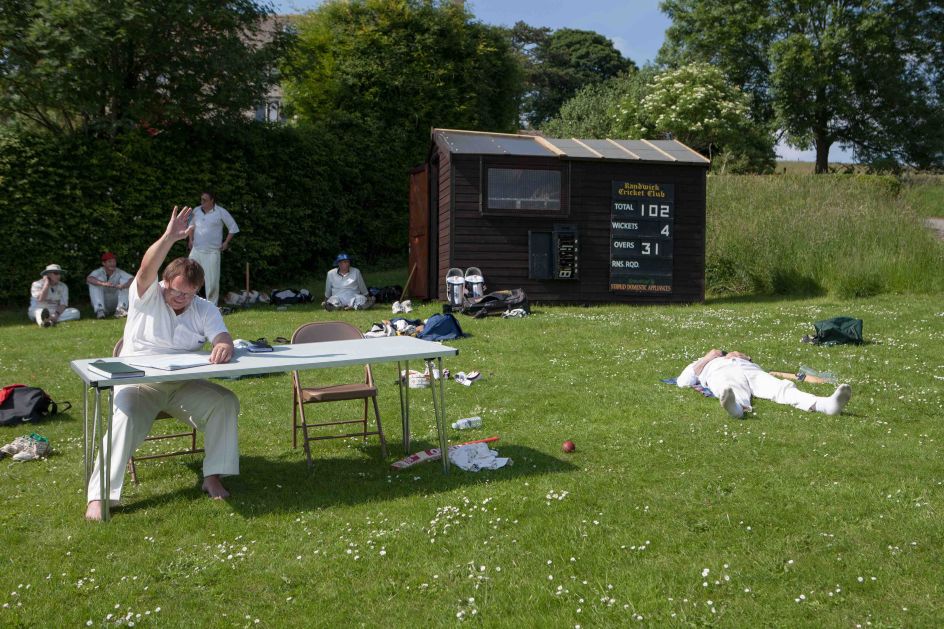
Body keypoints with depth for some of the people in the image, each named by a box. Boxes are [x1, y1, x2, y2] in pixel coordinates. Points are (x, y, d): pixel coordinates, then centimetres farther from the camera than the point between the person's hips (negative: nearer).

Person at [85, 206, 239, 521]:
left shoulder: (205, 310, 4)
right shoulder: (147, 296, -3)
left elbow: (222, 337, -11)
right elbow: (147, 270, -24)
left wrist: (224, 345, -38)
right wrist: (169, 238, -40)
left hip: (184, 385, 3)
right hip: (138, 382, -3)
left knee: (225, 402, -19)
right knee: (124, 417, -31)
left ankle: (213, 477, -10)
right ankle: (98, 496, -26)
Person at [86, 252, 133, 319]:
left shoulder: (119, 273, -7)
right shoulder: (99, 272, -10)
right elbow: (88, 279, -33)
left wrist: (122, 286, -46)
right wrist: (103, 284, -51)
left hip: (115, 304, 1)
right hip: (102, 304, -1)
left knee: (125, 281, -16)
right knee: (97, 280, -22)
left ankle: (121, 309, -28)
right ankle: (99, 309, -32)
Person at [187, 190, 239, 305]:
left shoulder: (221, 212, -5)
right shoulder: (196, 211, 8)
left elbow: (233, 228, 2)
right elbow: (192, 225, 27)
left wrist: (226, 242, 0)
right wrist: (190, 240, 17)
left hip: (212, 252, -4)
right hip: (196, 250, 4)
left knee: (212, 280, -3)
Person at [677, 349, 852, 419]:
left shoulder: (736, 357, 49)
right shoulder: (700, 365, 41)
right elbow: (682, 382, 19)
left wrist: (744, 357, 16)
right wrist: (706, 358, 18)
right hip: (722, 375, -3)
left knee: (782, 387, -29)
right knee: (735, 392, -41)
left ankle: (824, 404, -58)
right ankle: (738, 407, -79)